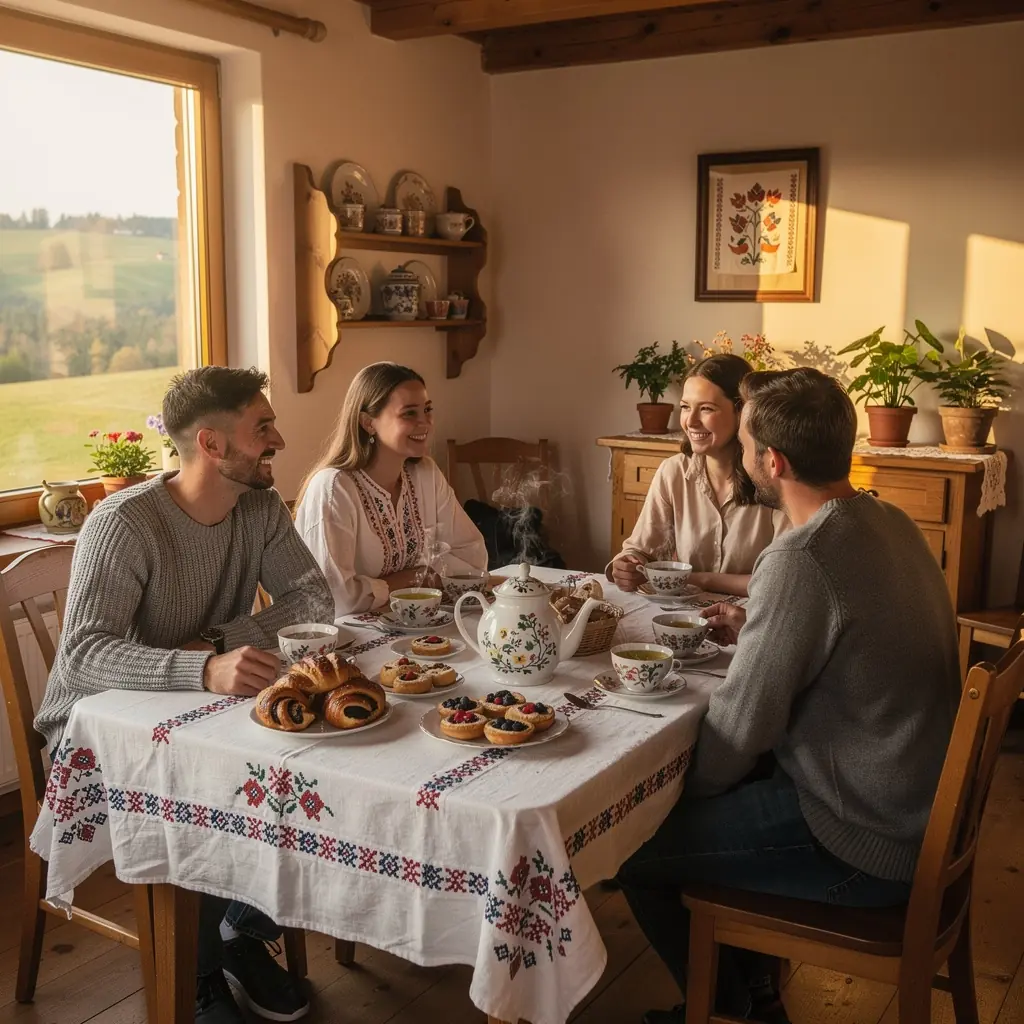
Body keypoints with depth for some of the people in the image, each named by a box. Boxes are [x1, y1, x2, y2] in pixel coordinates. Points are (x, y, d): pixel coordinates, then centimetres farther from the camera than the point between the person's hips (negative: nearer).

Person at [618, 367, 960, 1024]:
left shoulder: (799, 561, -27)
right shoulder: (890, 523, 1)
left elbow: (741, 724, -20)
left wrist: (684, 793, -2)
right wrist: (757, 630, 10)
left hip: (865, 846, -9)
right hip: (919, 811, 9)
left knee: (632, 851, 3)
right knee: (724, 797, 23)